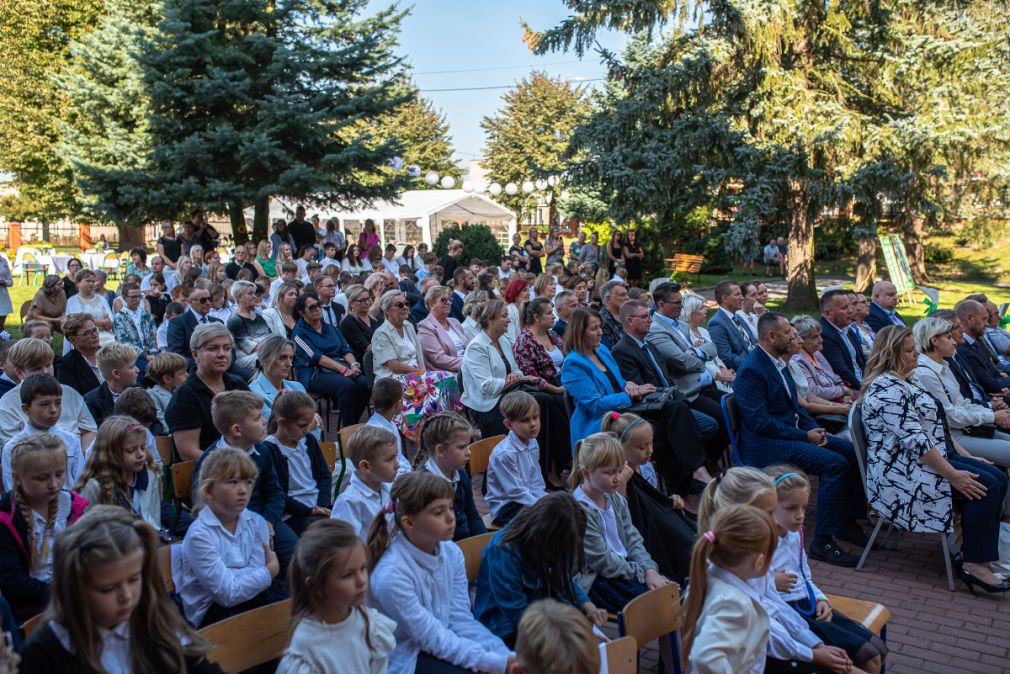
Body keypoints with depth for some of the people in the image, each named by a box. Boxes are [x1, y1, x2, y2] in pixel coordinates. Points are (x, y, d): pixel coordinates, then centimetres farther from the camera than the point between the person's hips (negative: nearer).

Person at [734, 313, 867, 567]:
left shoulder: (777, 362, 13)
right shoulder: (751, 370, -18)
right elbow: (760, 422, -22)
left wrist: (813, 428, 2)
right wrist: (805, 437, -18)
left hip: (794, 431, 10)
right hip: (766, 443, -10)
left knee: (852, 451, 0)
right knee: (835, 463, -24)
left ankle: (847, 522, 12)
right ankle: (822, 541, -18)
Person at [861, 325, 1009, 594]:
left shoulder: (904, 383, 17)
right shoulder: (887, 389, -19)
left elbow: (937, 427, 21)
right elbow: (915, 441, -24)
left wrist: (967, 457, 13)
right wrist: (953, 475, -23)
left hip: (936, 456, 11)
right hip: (903, 471, -11)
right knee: (984, 486, -20)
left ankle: (981, 553, 1)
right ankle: (974, 564, -15)